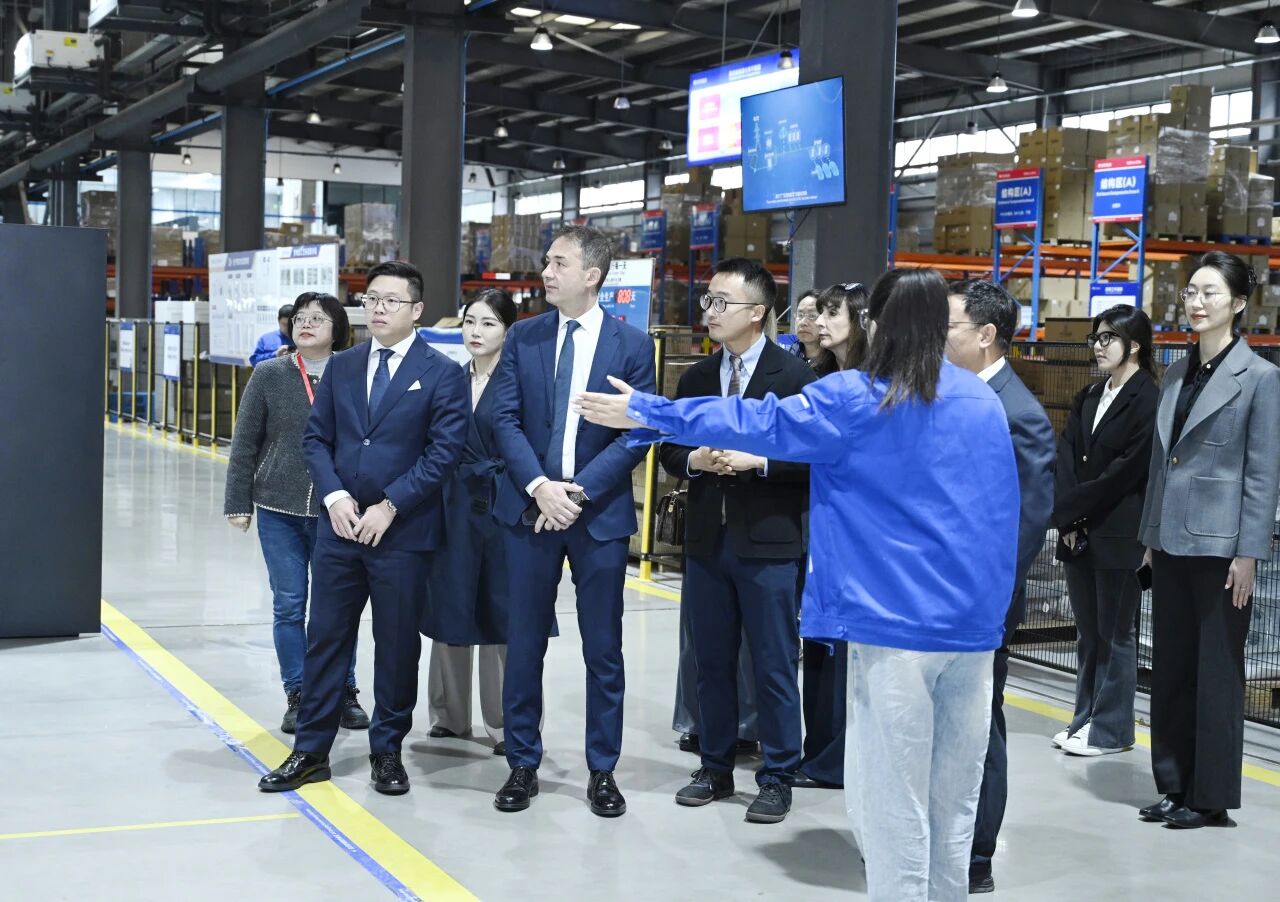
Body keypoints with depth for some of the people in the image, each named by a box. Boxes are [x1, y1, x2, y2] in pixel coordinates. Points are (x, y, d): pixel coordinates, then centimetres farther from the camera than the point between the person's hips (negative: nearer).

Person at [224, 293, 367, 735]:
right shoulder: (269, 376, 2)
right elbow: (245, 444, 5)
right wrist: (238, 504, 3)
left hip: (336, 511, -1)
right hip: (280, 509, 1)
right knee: (289, 606, 7)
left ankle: (344, 692, 21)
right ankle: (298, 696, 17)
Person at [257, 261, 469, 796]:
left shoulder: (441, 374, -4)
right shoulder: (341, 367, 10)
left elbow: (445, 450, -11)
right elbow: (316, 438, 9)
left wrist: (389, 506, -15)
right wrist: (334, 496, -8)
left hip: (403, 532, -4)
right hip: (340, 527, 4)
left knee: (397, 646, 7)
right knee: (325, 639, 8)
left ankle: (387, 752, 21)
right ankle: (311, 752, 18)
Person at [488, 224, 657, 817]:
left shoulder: (632, 345, -2)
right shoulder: (522, 339, 4)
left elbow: (637, 433, -6)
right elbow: (506, 421, 0)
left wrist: (580, 490, -14)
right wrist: (539, 487, -15)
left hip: (600, 513, -2)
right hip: (530, 509, 2)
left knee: (603, 649, 6)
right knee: (524, 644, 7)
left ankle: (602, 772, 19)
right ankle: (522, 765, 20)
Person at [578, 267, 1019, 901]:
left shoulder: (855, 399, -7)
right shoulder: (982, 400, 6)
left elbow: (756, 423, -3)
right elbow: (1003, 509, 12)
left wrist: (644, 412, 7)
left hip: (897, 622, -5)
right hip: (974, 623, 6)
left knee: (893, 806, 2)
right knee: (954, 805, 13)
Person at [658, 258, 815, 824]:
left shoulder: (794, 377, -6)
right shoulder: (695, 379, 11)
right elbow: (670, 451, 14)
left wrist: (757, 460, -19)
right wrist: (694, 460, -7)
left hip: (768, 543, -5)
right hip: (707, 539, 5)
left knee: (774, 666, 2)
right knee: (712, 662, 13)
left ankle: (777, 778, 14)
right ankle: (715, 769, 26)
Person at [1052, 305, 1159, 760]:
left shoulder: (1149, 401, -10)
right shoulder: (1088, 397, 13)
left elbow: (1126, 471, -14)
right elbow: (1067, 457, 6)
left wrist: (1070, 508, -10)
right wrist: (1067, 519, -6)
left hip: (1119, 535, -7)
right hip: (1079, 533, 7)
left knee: (1115, 633, 2)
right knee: (1087, 632, 13)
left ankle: (1111, 728, 11)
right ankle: (1086, 718, 22)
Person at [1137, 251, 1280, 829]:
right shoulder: (1176, 374, 12)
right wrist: (1150, 536, 14)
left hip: (1220, 543, -6)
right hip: (1172, 542, 7)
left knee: (1217, 672, 2)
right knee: (1170, 667, 11)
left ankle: (1212, 797, 12)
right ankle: (1175, 786, 23)